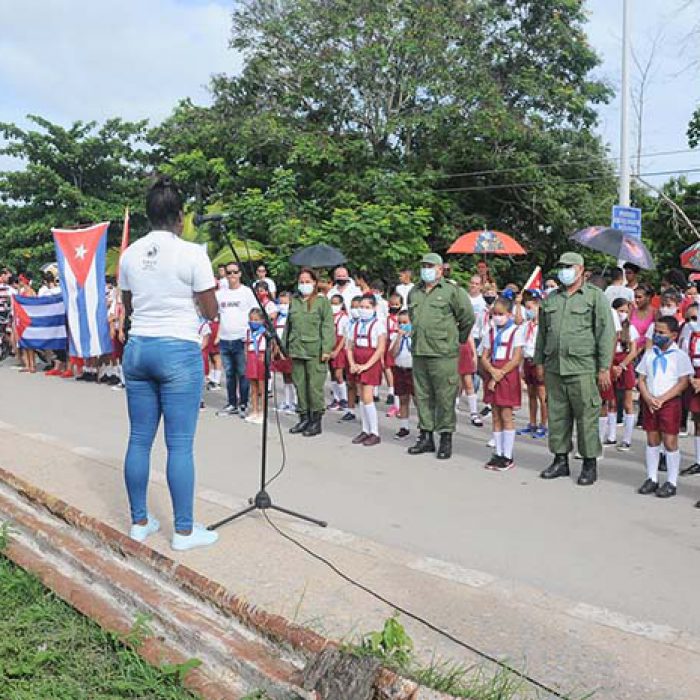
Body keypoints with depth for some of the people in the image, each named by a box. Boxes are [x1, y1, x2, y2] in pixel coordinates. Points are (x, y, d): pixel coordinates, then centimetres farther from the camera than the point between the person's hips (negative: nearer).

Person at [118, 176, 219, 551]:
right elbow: (210, 311, -5)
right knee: (180, 445, 0)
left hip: (137, 348, 6)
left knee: (139, 439, 11)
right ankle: (184, 530, 9)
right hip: (178, 351, -5)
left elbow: (128, 308, 16)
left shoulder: (130, 254, 6)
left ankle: (139, 522, 23)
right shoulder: (192, 254, -10)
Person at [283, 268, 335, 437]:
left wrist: (326, 349, -12)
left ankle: (316, 421, 7)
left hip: (315, 350, -5)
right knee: (299, 385, 10)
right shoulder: (294, 301, 15)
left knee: (315, 386, -3)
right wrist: (284, 346, 17)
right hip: (296, 350, 5)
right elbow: (288, 325, 20)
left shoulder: (322, 301, -1)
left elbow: (328, 326, -6)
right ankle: (304, 418, 21)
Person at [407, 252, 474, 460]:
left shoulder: (452, 291, -5)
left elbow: (468, 318, -1)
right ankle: (426, 437, 22)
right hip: (419, 352, 6)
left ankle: (446, 439, 8)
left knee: (445, 398, -3)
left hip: (443, 354, -6)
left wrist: (457, 339, 7)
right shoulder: (414, 293, 14)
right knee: (422, 396, 11)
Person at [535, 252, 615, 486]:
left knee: (587, 417, -2)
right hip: (554, 368, 5)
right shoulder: (551, 298, 16)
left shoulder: (595, 297, 1)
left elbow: (606, 333, -3)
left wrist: (604, 367, -8)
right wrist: (540, 362, 15)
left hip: (583, 368, -5)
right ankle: (560, 460, 20)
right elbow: (542, 332, 21)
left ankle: (590, 464, 9)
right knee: (557, 416, 9)